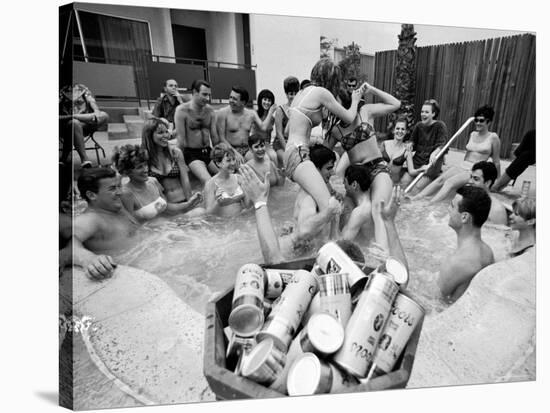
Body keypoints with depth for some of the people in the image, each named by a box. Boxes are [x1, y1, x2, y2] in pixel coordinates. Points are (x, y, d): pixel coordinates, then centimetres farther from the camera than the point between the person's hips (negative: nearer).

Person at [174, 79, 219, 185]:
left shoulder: (210, 110, 6)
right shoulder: (182, 110, -8)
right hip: (192, 153, -5)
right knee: (207, 181, -26)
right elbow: (181, 138, -9)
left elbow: (214, 136, 11)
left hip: (208, 152, 5)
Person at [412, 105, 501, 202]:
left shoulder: (493, 137, -1)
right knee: (440, 179, -25)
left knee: (449, 182, -33)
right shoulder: (472, 134, 15)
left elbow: (496, 161, 5)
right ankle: (414, 199, -39)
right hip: (462, 167, 5)